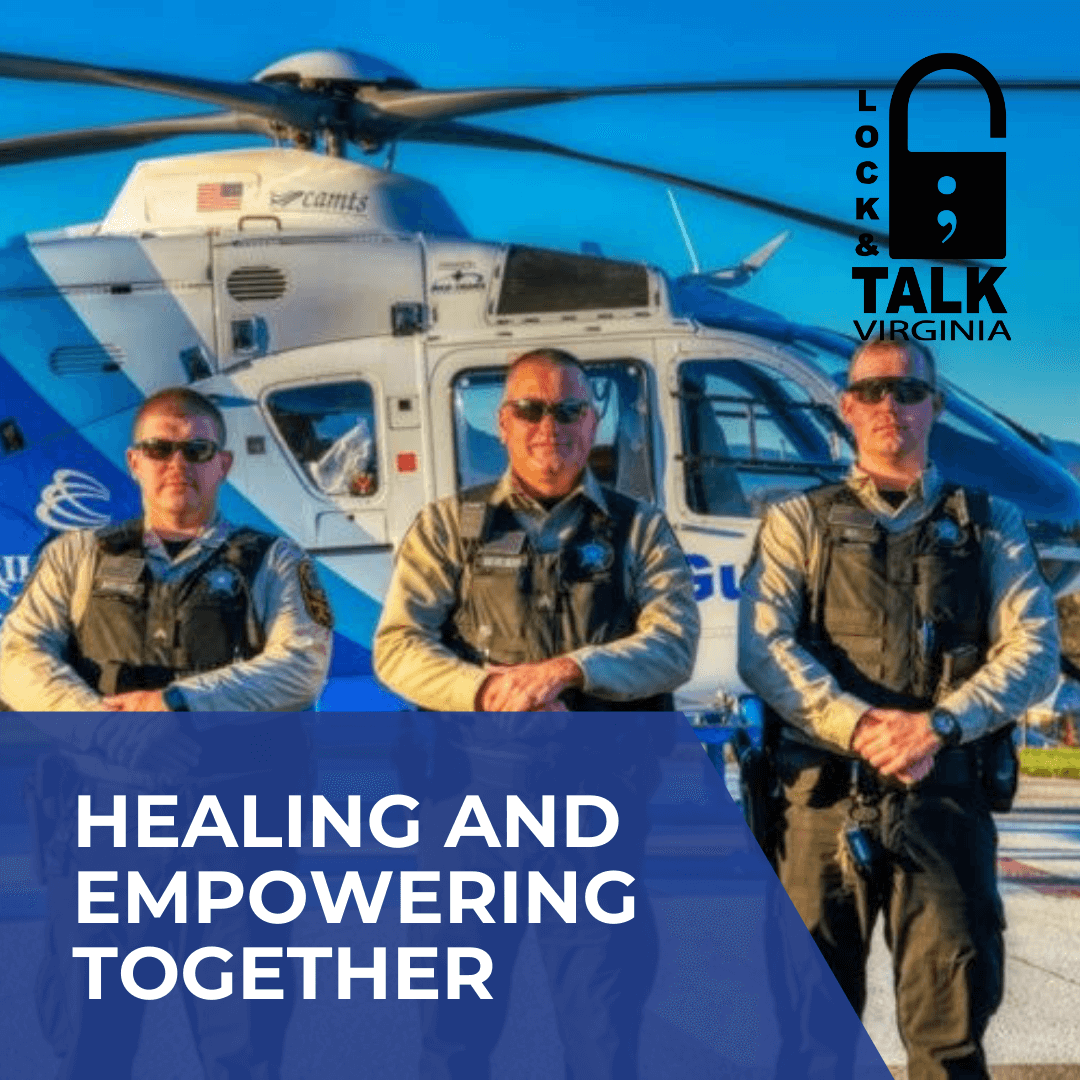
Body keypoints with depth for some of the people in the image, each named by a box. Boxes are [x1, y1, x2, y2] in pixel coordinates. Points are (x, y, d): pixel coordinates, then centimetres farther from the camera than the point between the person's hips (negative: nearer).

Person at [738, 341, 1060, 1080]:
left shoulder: (990, 525, 14)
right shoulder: (799, 523, 12)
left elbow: (1035, 652, 1)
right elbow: (762, 649, -3)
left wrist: (938, 724, -15)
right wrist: (858, 726, -18)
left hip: (947, 797, 0)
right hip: (828, 797, 0)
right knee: (814, 1017, 5)